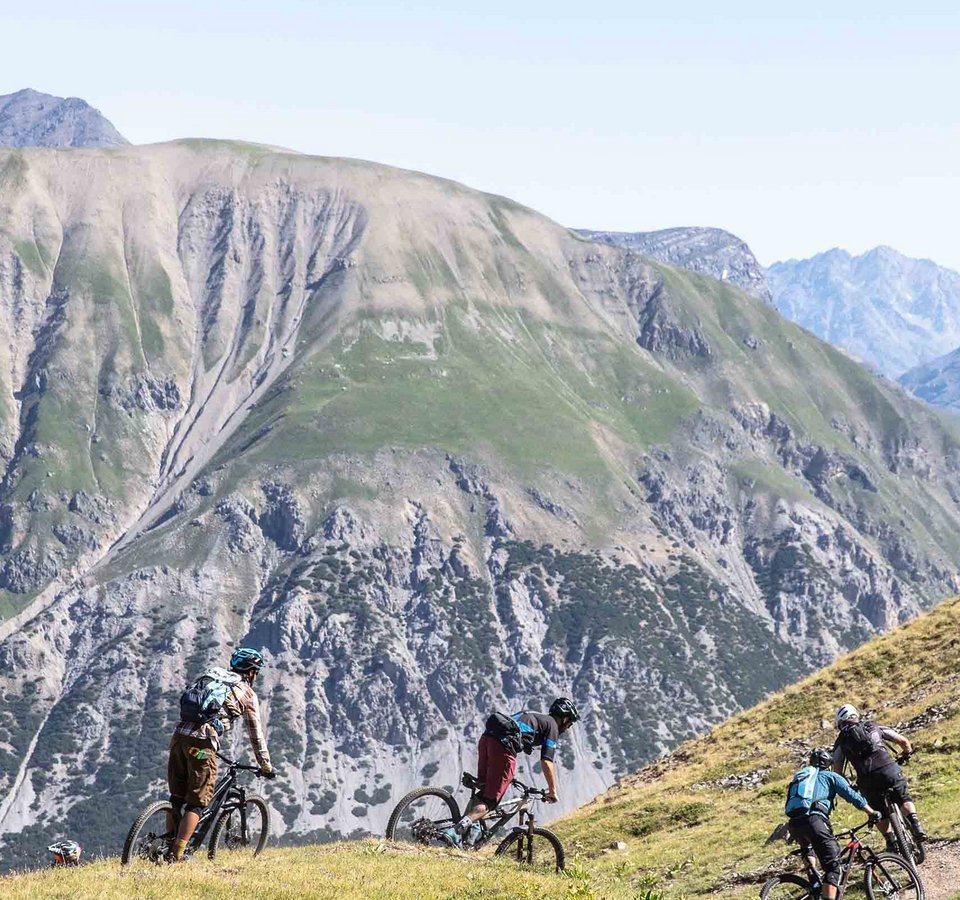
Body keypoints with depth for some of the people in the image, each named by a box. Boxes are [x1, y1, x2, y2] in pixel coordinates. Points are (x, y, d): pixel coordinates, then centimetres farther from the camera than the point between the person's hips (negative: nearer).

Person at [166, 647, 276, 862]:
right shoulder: (248, 694, 13)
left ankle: (170, 845, 19)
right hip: (202, 741, -6)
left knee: (177, 798, 17)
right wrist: (266, 767, 27)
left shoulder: (210, 676, 28)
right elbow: (256, 735, 16)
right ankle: (175, 856, -9)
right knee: (196, 803, -1)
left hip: (180, 733, 6)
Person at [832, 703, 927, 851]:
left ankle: (891, 842, 10)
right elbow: (903, 741, 18)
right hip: (890, 771, 0)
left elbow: (837, 771, 12)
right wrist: (908, 753, 39)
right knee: (904, 799, 21)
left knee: (880, 812, 20)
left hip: (867, 778, 0)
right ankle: (916, 826, -1)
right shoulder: (874, 728, 20)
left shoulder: (841, 741, 18)